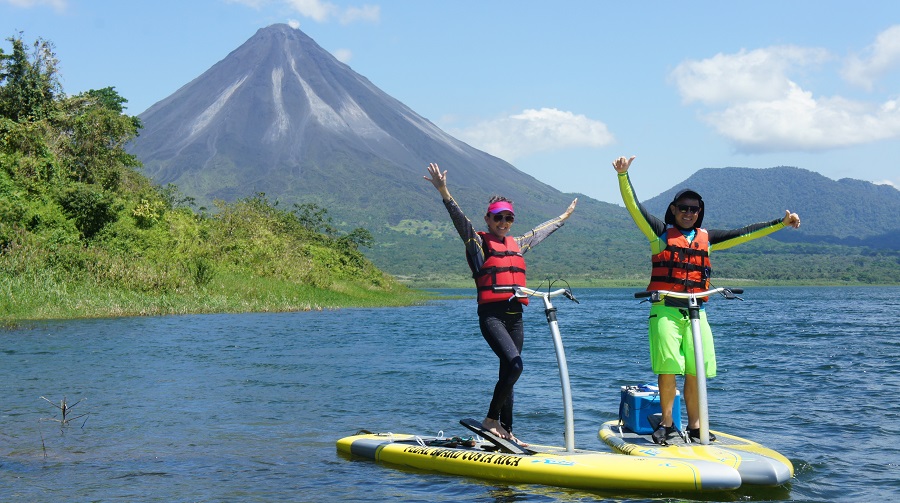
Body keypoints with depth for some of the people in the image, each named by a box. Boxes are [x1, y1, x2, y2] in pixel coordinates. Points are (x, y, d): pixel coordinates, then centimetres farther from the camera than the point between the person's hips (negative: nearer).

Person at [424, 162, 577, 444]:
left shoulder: (517, 245, 19)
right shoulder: (478, 243, 1)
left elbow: (541, 231, 35)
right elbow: (460, 220, -14)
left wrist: (564, 217, 48)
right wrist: (444, 193, -29)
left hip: (515, 317, 7)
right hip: (491, 315, -7)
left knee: (508, 373, 8)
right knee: (514, 365, -22)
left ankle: (506, 431, 13)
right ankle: (491, 419, -10)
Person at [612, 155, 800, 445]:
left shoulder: (706, 238, 18)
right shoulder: (660, 233, 8)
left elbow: (744, 234, 19)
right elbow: (634, 206, -2)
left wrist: (781, 223, 16)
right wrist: (623, 175, -15)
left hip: (696, 311, 3)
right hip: (665, 309, -3)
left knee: (696, 372, 2)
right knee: (668, 368, -9)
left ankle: (695, 426, 11)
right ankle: (666, 423, 2)